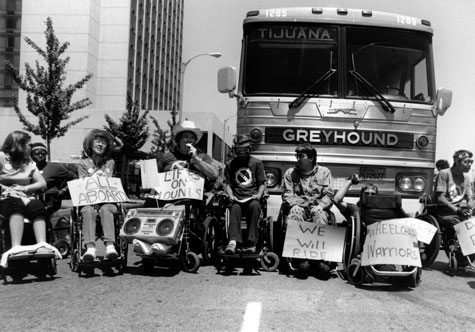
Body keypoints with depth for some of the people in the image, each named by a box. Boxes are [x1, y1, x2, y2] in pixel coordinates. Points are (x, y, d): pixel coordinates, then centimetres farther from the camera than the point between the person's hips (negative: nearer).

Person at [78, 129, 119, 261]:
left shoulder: (110, 163, 20)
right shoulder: (83, 164, 15)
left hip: (106, 199, 1)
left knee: (106, 209, -34)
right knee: (89, 211, -34)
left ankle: (110, 246, -49)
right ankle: (90, 248, -47)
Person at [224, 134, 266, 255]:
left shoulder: (257, 163, 14)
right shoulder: (230, 164, 19)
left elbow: (262, 184, 11)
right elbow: (227, 183, 14)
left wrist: (259, 195, -9)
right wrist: (231, 196, -5)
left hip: (252, 198, -1)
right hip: (237, 199, 1)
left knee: (255, 206, -36)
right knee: (235, 208, -34)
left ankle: (251, 242, -39)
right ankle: (234, 240, -46)